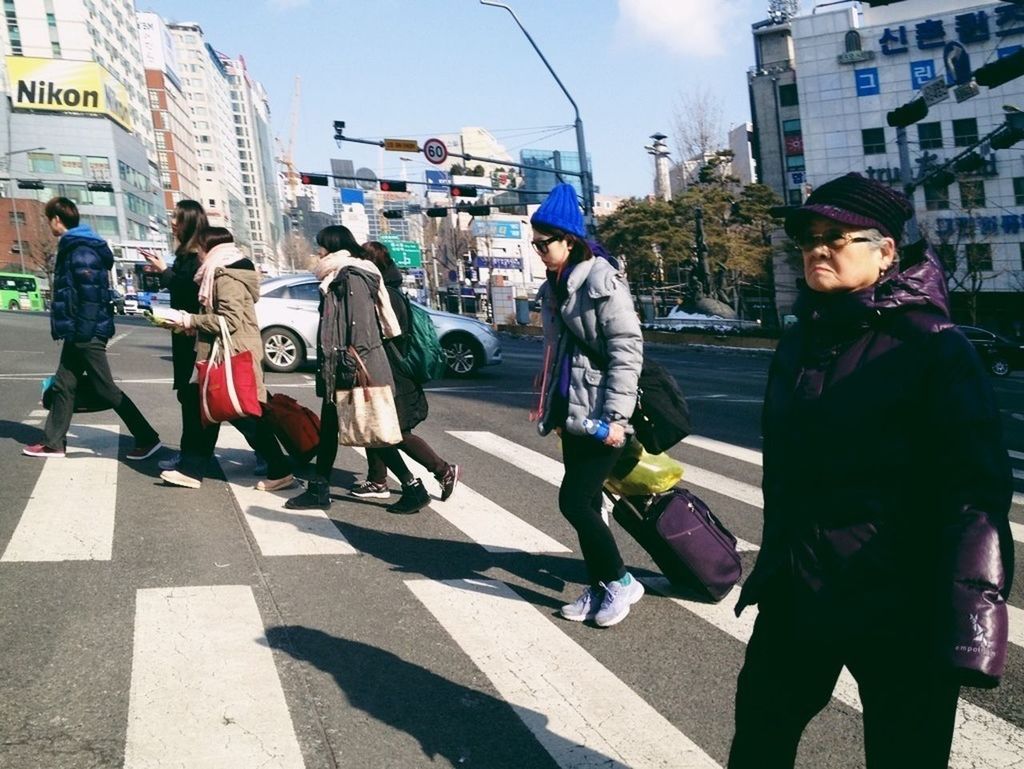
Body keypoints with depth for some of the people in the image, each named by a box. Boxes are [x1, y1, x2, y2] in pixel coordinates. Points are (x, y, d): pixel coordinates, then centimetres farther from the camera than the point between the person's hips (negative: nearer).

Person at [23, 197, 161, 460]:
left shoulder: (80, 250, -16)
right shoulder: (73, 247, 15)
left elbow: (91, 293, -23)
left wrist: (83, 330, -22)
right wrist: (72, 329, 18)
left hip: (87, 334, -10)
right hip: (79, 333, 10)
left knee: (106, 390, -5)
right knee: (63, 385, 14)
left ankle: (148, 439, 1)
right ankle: (54, 443, 23)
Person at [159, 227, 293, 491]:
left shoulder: (227, 278, -16)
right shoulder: (219, 274, 16)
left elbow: (231, 320, -25)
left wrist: (193, 320, -16)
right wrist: (192, 322, 9)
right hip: (222, 356, 11)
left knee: (245, 416, -4)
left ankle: (280, 471, 4)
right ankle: (191, 470, 19)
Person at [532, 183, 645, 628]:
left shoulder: (602, 283, -13)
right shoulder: (554, 288, 13)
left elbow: (627, 351, -17)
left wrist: (616, 416, -20)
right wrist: (549, 406, 19)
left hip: (600, 415, -8)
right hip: (573, 412, 8)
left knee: (574, 501, -9)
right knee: (584, 503, 11)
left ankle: (620, 582, 8)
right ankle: (598, 588, 22)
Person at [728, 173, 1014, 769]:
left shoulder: (933, 347, -14)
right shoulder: (800, 342, 6)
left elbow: (976, 489, -19)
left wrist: (971, 622, -26)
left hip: (898, 606, -6)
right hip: (797, 594, 6)